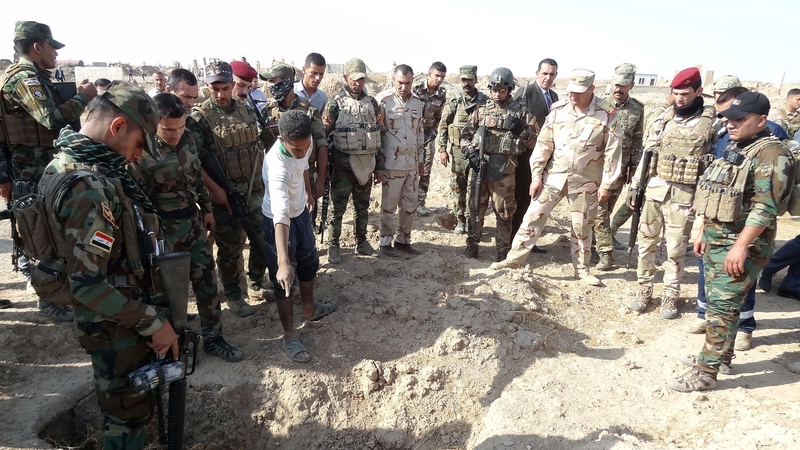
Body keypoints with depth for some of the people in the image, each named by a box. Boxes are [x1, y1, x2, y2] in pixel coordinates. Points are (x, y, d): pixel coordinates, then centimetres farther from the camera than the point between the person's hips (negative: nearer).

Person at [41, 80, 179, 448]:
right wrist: (153, 322, -23)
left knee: (120, 401, 29)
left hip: (108, 317, 9)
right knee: (130, 411, 11)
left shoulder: (66, 163, 3)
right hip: (117, 324, -9)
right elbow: (87, 284, -31)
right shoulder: (89, 186, -29)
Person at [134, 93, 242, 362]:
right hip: (164, 231, -5)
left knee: (207, 281, 10)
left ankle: (212, 338, 25)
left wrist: (207, 209, 14)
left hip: (194, 223, 6)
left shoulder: (187, 139, 0)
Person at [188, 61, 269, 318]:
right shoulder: (200, 117, -9)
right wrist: (215, 190, -19)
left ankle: (256, 286, 33)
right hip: (225, 194, -5)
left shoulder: (247, 110, 6)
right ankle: (233, 296, 24)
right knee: (230, 249, 6)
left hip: (255, 189, 5)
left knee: (264, 239, 13)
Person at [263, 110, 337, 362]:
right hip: (279, 220, -7)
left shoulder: (303, 144, -18)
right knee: (285, 279, 1)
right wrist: (283, 262, -58)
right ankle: (289, 337, 17)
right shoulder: (277, 166, -40)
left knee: (309, 262, 23)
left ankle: (309, 309, 46)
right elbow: (281, 215, -51)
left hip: (301, 211, 8)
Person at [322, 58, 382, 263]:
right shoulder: (335, 101, -5)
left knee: (362, 206, 15)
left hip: (366, 162, 4)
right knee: (338, 207, 3)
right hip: (343, 163, -4)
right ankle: (333, 246, 17)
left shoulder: (371, 102, 8)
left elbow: (378, 133, 12)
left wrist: (378, 165, 10)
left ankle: (361, 242, 30)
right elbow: (323, 131, -3)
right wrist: (326, 126, -27)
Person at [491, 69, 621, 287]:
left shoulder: (606, 114, -9)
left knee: (582, 226, 10)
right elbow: (544, 145, 0)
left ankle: (582, 269, 26)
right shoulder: (558, 109, -3)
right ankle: (514, 259, 10)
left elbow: (612, 151, -6)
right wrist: (536, 176, -2)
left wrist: (606, 184, -7)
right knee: (533, 216, 1)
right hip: (554, 176, 2)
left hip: (586, 180, -1)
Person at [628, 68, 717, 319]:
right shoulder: (664, 119, 7)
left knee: (675, 250, 5)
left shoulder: (713, 122, -3)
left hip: (684, 195, -3)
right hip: (654, 189, 3)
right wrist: (635, 187, 6)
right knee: (646, 243, 8)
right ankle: (645, 290, 22)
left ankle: (671, 296, 20)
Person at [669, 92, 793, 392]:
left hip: (741, 245, -9)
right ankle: (722, 356, 32)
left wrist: (740, 246, -26)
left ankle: (706, 373, 1)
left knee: (721, 307, -7)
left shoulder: (771, 154, -14)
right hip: (715, 239, 9)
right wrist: (704, 232, 19)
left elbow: (765, 207, -22)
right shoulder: (734, 150, 15)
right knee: (717, 302, 17)